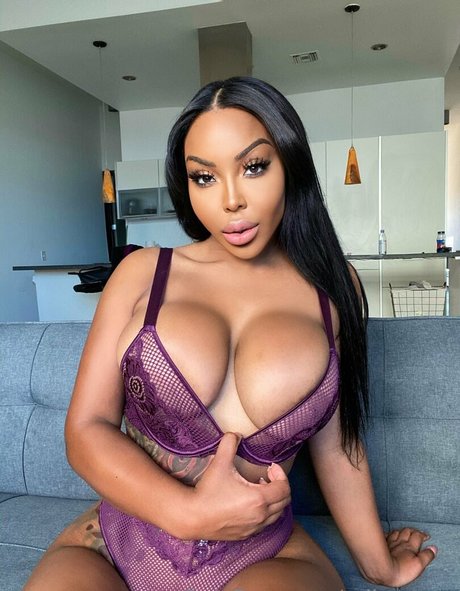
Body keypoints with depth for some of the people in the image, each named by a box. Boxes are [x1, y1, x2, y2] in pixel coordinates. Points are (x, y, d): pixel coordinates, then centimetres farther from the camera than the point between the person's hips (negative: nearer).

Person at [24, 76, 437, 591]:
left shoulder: (332, 286, 1)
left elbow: (334, 442, 8)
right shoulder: (143, 273, -2)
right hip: (114, 546, 0)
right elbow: (86, 429, -3)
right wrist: (190, 511, -16)